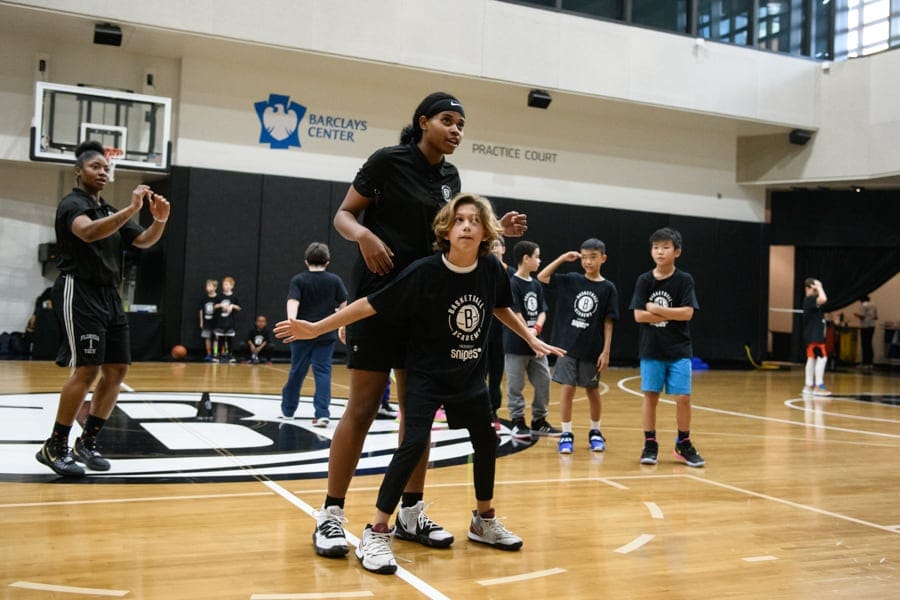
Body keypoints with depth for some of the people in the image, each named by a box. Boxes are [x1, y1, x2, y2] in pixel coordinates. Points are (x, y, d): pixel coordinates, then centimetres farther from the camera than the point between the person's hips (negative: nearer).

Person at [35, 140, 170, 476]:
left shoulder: (110, 212, 19)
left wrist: (159, 221, -8)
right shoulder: (72, 204, -6)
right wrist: (132, 208, -37)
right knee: (88, 369, -15)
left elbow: (143, 241, 12)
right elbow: (88, 232, -29)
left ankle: (87, 442, 15)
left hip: (108, 295, 9)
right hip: (79, 292, -9)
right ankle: (54, 447, -4)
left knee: (117, 369, 5)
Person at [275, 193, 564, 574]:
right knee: (413, 444, -18)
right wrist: (316, 328, -22)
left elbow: (500, 307, 13)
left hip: (470, 376, 5)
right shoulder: (425, 271, -24)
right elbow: (371, 304, -21)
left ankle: (484, 521, 34)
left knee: (487, 443, 12)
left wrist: (532, 340, 17)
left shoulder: (491, 270, -10)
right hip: (426, 375, -5)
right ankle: (376, 534, -7)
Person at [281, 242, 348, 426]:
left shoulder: (298, 280, -1)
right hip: (326, 335, 0)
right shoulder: (334, 280, 2)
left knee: (297, 371, 12)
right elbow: (344, 305, 4)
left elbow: (293, 302, -16)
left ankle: (288, 409, 27)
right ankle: (322, 413, -11)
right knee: (323, 372, 0)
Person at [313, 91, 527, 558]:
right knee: (363, 406, -5)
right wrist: (364, 234, -26)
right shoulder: (388, 161, -7)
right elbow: (343, 214, -5)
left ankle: (412, 512, 20)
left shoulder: (449, 176, 10)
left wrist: (498, 230, 3)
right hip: (379, 294, -6)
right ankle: (330, 514, 7)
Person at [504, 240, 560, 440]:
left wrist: (537, 328, -11)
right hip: (516, 344, -7)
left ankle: (539, 421, 23)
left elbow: (542, 311, 8)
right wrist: (528, 334, -10)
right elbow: (515, 313, -15)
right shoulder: (512, 284, -12)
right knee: (515, 386, 2)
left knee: (544, 381, 10)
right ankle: (518, 422, 12)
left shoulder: (536, 285, 10)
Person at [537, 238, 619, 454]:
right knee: (567, 389, -1)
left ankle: (595, 432, 29)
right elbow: (542, 277, 0)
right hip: (568, 346, 1)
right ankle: (566, 434, 10)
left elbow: (608, 322, -3)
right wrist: (562, 258, -5)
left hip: (592, 349, 0)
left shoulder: (608, 288, -3)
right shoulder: (571, 280, 1)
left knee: (592, 390, 12)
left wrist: (606, 351, -6)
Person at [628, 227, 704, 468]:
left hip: (679, 350, 0)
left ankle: (683, 444, 16)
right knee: (650, 395, 3)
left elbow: (687, 313, -12)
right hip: (651, 349, 1)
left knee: (683, 398, -1)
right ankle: (650, 444, 13)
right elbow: (639, 315, -8)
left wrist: (656, 309, -13)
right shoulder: (644, 280, -1)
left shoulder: (684, 280, -3)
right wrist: (671, 315, -10)